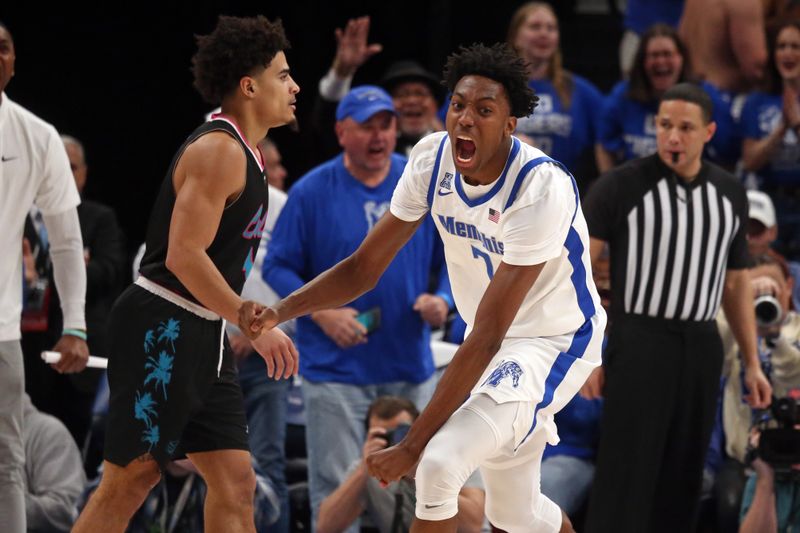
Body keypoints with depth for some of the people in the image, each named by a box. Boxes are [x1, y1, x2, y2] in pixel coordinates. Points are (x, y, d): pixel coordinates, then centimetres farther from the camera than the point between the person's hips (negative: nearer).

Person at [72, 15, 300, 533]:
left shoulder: (245, 153, 15)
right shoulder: (219, 150, -16)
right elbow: (184, 256, -23)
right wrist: (253, 325, -21)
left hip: (201, 334, 10)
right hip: (161, 329, -10)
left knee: (236, 482, 5)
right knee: (130, 481, -6)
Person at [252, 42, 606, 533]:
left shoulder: (542, 188, -31)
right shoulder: (432, 159, -11)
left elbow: (487, 337, -32)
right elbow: (365, 266, -3)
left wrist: (413, 444, -33)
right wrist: (280, 311, -21)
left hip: (555, 340, -7)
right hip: (493, 339, 7)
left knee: (440, 462, -27)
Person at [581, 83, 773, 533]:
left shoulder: (730, 194, 8)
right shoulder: (622, 187, -7)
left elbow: (737, 282, 17)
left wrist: (752, 363, 13)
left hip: (701, 347, 5)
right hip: (639, 342, -5)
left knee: (682, 480, 9)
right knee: (625, 480, -8)